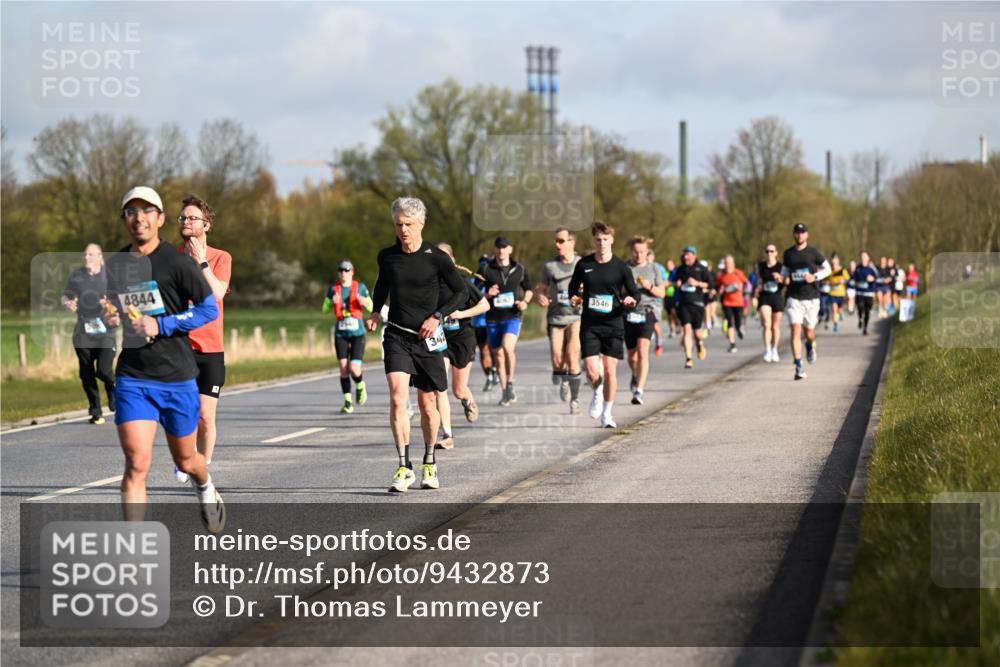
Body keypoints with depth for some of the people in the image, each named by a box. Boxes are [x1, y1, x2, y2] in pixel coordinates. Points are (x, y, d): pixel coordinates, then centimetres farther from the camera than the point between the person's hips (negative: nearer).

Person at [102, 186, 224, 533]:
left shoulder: (178, 262, -8)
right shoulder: (115, 265, 7)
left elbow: (210, 309, -8)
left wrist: (161, 326, -17)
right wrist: (110, 318, -3)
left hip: (177, 377, -2)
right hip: (132, 378, 2)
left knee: (186, 461, 15)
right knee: (136, 464, -13)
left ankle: (206, 490, 52)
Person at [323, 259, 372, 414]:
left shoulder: (360, 287, 1)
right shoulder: (334, 289, 7)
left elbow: (371, 308, 4)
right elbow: (325, 310, 6)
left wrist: (364, 302, -18)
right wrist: (333, 302, -14)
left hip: (357, 333, -2)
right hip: (341, 334, 2)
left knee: (354, 369, -12)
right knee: (344, 369, -3)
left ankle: (360, 386, 22)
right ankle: (348, 401, 9)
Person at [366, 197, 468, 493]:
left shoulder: (436, 258, -7)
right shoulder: (387, 256, 2)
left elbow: (461, 291, 2)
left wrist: (438, 316, -10)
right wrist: (376, 312, 9)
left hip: (426, 338, -1)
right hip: (396, 336, 1)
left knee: (427, 405, 8)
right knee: (397, 398, -18)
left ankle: (429, 463, 30)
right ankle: (404, 467, -16)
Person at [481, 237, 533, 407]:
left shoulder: (519, 269, 5)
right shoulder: (486, 270, 2)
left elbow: (528, 289, 19)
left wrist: (525, 302, 0)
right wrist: (487, 295, -14)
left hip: (512, 317, -2)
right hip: (493, 318, 2)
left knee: (507, 347, -25)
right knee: (498, 355, 7)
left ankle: (510, 383, -10)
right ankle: (504, 391, 21)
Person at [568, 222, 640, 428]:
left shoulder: (621, 267, -1)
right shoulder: (583, 264, 3)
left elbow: (634, 293, 5)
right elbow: (573, 287, 16)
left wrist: (631, 300, -18)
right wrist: (574, 299, -5)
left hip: (613, 324, -1)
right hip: (589, 324, 1)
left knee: (609, 370, -3)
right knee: (592, 371, -9)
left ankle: (607, 414, 13)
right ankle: (597, 394, 25)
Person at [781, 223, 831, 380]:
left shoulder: (813, 252, 0)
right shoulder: (788, 254, 7)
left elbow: (827, 268, 7)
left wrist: (815, 277, -10)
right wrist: (785, 279, -1)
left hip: (811, 298, -1)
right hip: (794, 298, 1)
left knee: (809, 333, 8)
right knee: (795, 331, -13)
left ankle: (810, 346, 46)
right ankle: (799, 367, -14)